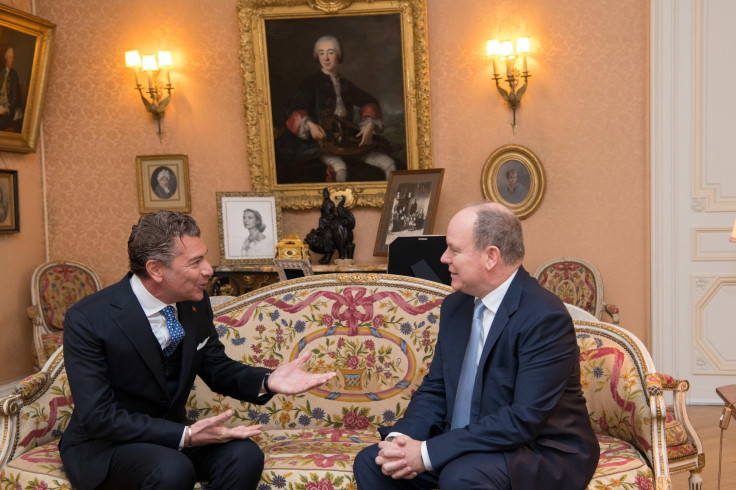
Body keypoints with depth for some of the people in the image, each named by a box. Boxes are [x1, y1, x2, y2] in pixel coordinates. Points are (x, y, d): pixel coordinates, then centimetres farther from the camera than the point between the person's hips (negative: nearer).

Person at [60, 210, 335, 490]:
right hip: (102, 446, -5)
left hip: (171, 434, 5)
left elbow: (217, 368, 8)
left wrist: (267, 381, -12)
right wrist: (185, 436, -30)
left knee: (244, 455, -21)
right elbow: (99, 417, -23)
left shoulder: (195, 304, -5)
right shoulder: (87, 320, -21)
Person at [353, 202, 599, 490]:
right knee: (370, 463, -7)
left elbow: (526, 419, -26)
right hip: (467, 446, 7)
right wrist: (401, 438, -12)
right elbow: (435, 389, 8)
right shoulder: (455, 306, 4)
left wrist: (428, 453, -26)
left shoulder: (545, 317, -21)